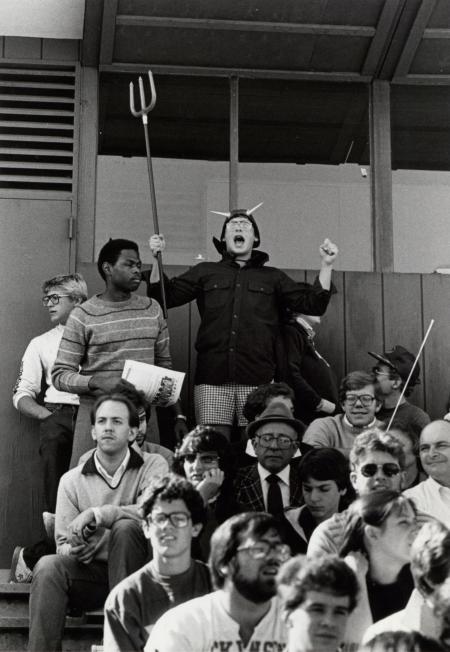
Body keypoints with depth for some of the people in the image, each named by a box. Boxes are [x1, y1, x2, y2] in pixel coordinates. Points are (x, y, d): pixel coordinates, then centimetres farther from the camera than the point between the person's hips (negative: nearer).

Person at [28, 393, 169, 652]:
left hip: (137, 572, -2)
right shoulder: (71, 480, 8)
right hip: (91, 572, 2)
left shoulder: (153, 466, 1)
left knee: (125, 527, -30)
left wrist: (95, 514, -23)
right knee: (48, 566, -26)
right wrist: (73, 550, -19)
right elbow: (63, 542, 6)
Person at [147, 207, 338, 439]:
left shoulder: (272, 278, 19)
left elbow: (314, 304, 13)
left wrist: (326, 266, 3)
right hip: (212, 379, 0)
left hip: (258, 379, 0)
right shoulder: (205, 272, 18)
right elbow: (163, 297, 11)